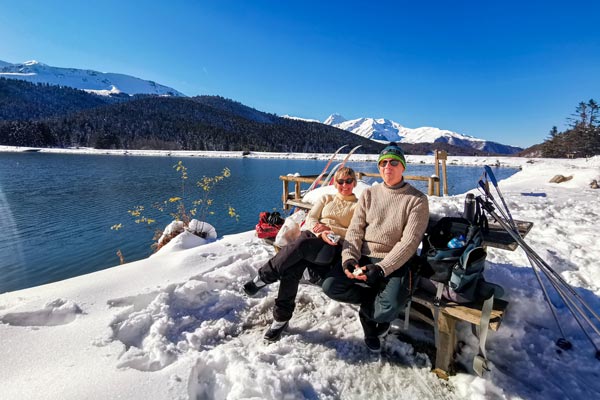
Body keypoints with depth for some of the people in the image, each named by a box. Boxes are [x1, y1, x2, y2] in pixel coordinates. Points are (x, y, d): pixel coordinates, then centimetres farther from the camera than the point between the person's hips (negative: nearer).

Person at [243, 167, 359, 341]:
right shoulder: (326, 198, 26)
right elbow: (310, 218, 13)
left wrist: (328, 229, -10)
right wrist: (320, 233, -10)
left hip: (333, 247, -3)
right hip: (311, 236, 3)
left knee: (300, 245, -37)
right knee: (293, 267, -31)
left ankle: (262, 278, -21)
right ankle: (281, 317, -18)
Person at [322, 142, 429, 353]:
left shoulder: (417, 199, -2)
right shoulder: (369, 194, 9)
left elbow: (409, 241, -10)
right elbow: (355, 230, 3)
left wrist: (381, 268, -22)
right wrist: (349, 258, -15)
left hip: (394, 262, -3)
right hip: (362, 257, 3)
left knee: (390, 307, -29)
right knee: (330, 286, -19)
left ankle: (367, 312, 9)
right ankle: (375, 305, 6)